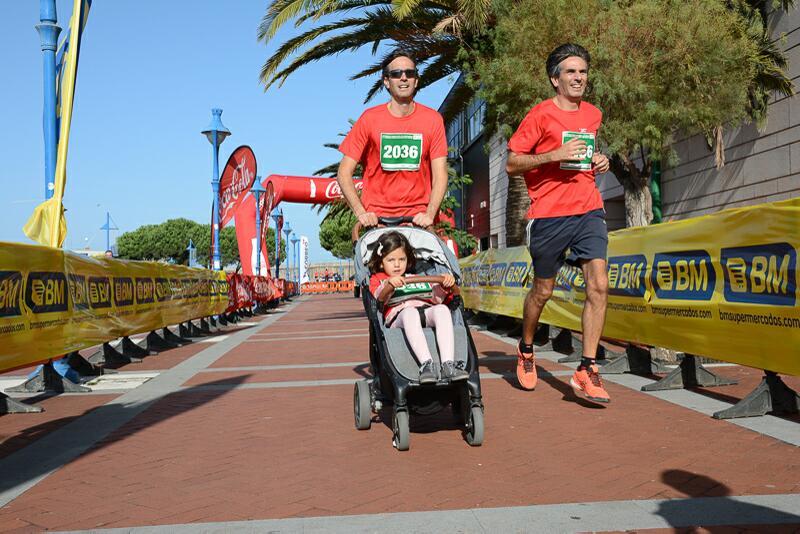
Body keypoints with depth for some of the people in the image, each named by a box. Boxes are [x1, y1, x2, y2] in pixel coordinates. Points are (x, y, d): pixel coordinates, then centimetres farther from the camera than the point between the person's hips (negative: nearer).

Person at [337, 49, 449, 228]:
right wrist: (360, 212, -13)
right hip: (375, 218, 0)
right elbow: (344, 172, 1)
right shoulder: (370, 118, 2)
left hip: (417, 219, 1)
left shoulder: (432, 119, 5)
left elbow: (440, 174, 0)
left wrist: (429, 214, -15)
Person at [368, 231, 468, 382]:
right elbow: (379, 298, 2)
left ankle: (448, 365, -46)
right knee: (409, 312, -38)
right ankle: (426, 364, -53)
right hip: (398, 315, -3)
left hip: (427, 311, 3)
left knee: (442, 309, -31)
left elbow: (437, 297, 22)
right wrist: (389, 285, -19)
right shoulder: (378, 279, 26)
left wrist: (445, 286, 0)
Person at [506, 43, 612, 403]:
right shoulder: (541, 114, -3)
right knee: (543, 290, 7)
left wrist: (598, 161, 10)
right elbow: (511, 164, -5)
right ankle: (525, 350, 33)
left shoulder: (593, 114, 15)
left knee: (598, 285, -10)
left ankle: (586, 370, -5)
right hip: (550, 214, -4)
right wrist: (555, 155, -17)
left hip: (589, 210, 4)